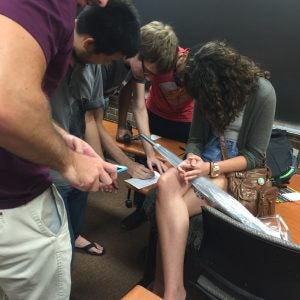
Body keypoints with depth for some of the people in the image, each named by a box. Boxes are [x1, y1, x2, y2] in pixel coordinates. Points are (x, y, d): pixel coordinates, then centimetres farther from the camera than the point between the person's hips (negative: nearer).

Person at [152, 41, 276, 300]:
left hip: (238, 169, -4)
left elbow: (255, 156, -11)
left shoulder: (262, 93, -13)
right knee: (165, 185, -31)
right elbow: (196, 139, 7)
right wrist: (192, 159, -17)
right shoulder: (209, 89, 2)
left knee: (169, 208, -28)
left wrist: (211, 169, -24)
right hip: (207, 158, 5)